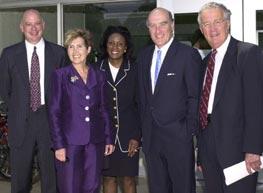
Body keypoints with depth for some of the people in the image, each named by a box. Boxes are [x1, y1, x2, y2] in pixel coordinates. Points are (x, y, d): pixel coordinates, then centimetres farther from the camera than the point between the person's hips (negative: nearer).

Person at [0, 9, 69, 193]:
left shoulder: (59, 52, 1)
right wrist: (18, 109, 8)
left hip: (50, 119, 0)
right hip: (21, 121, 1)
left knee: (52, 175, 6)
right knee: (20, 177, 9)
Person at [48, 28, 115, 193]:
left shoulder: (98, 76, 9)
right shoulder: (61, 75, 0)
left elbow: (104, 110, 12)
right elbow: (54, 112, -3)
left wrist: (109, 139, 8)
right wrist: (58, 145, -9)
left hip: (95, 142, 3)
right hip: (70, 141, -3)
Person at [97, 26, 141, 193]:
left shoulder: (134, 70, -3)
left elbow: (140, 105, -1)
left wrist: (137, 136, -5)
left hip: (128, 133, -1)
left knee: (128, 178, 6)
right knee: (108, 178, 9)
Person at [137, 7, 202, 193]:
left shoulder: (188, 54, -9)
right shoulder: (144, 56, 10)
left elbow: (195, 96, -9)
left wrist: (190, 131, -12)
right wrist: (145, 125, 10)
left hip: (178, 135, -5)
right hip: (151, 135, 6)